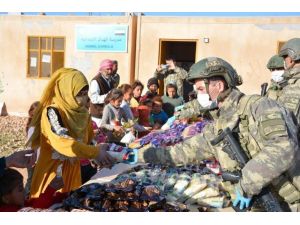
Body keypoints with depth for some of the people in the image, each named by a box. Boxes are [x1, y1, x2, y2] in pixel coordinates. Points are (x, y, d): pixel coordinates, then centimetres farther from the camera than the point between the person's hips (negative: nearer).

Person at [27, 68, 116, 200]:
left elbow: (88, 140, 10)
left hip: (73, 169, 6)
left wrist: (97, 155, -7)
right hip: (52, 170, -6)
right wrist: (95, 152, -37)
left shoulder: (83, 113, 1)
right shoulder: (52, 112, -19)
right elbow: (62, 142, -32)